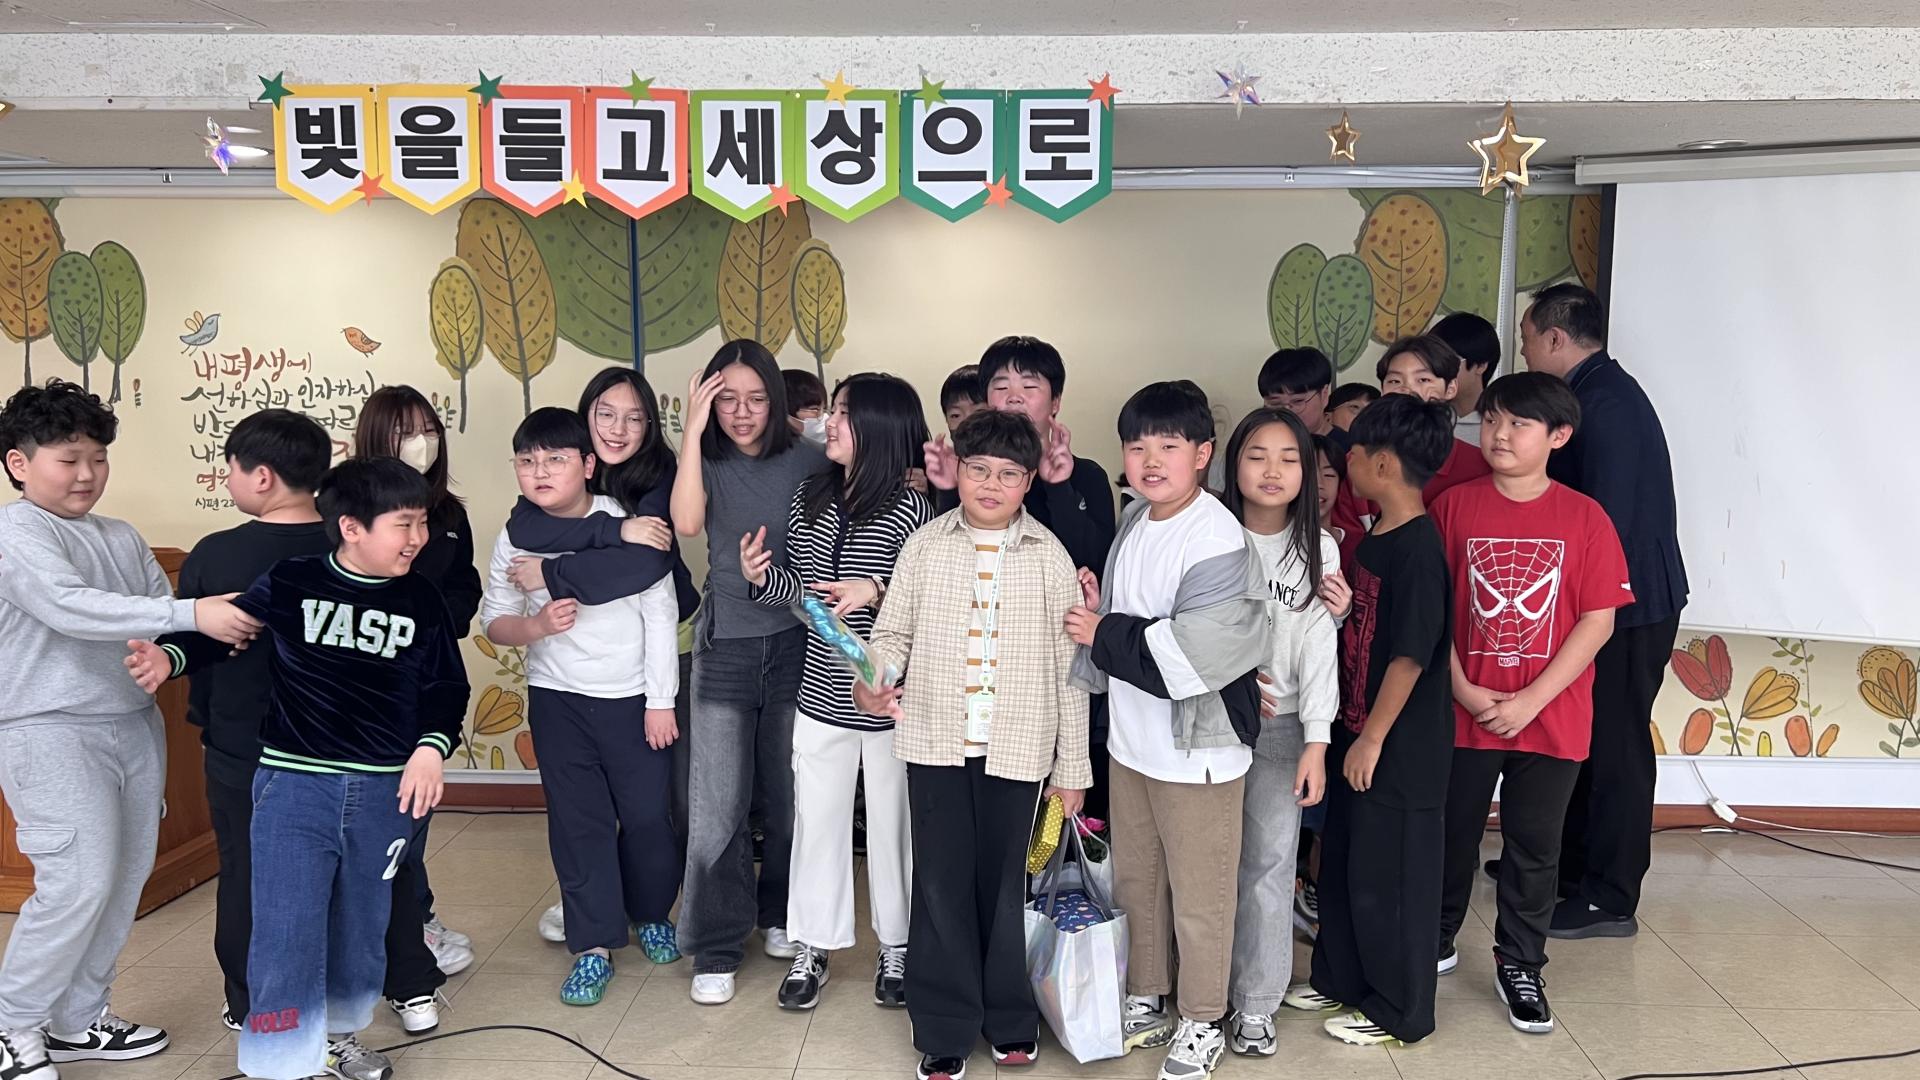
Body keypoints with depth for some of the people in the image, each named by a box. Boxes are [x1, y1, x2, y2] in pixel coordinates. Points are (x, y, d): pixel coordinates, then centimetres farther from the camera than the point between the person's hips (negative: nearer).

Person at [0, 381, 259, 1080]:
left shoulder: (122, 538, 12)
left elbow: (163, 613, 10)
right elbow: (73, 609, -26)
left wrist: (215, 634, -12)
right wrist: (193, 614, -35)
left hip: (134, 723, 7)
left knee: (127, 877, 11)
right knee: (78, 883, -10)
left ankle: (77, 1021, 27)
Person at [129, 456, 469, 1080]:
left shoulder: (422, 601, 2)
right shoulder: (289, 584, -5)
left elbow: (447, 688, 7)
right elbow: (219, 631, 5)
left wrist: (432, 747, -8)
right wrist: (169, 657, -14)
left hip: (386, 790, 3)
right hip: (294, 784, -3)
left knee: (362, 927, 15)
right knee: (286, 933, -4)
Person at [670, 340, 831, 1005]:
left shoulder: (807, 461, -1)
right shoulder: (708, 463, 0)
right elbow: (687, 523, -20)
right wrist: (693, 430, -20)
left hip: (795, 643, 0)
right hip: (726, 647, 0)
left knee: (789, 794, 12)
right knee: (718, 805, 0)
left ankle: (780, 914, 33)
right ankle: (716, 947, 12)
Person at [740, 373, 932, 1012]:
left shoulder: (908, 508, -12)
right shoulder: (809, 499, 3)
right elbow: (797, 589, 9)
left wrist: (875, 590, -27)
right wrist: (762, 576, -10)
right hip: (821, 695, 4)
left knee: (892, 825, 11)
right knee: (816, 821, 12)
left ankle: (896, 948, 29)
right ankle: (812, 947, 28)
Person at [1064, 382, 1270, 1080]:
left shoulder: (1217, 539, -21)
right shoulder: (1134, 520, 5)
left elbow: (1193, 648, -27)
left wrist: (1103, 635, -18)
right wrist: (1094, 615, -3)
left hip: (1197, 746, -8)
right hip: (1131, 737, 8)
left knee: (1199, 893, 7)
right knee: (1134, 879, 21)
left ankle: (1202, 1023, 26)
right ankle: (1146, 1001, 39)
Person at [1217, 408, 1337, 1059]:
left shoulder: (1318, 550, 2)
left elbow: (1318, 648, -1)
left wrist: (1316, 742, -6)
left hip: (1280, 725, 1)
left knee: (1269, 865, 0)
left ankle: (1256, 1005, 11)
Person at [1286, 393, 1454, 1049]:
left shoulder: (1417, 549, -21)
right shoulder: (1375, 539, 7)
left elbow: (1410, 655, -22)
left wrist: (1373, 738, -18)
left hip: (1399, 748, -9)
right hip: (1356, 730, 9)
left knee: (1389, 877, 5)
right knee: (1342, 862, 20)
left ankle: (1398, 1012, 21)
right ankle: (1339, 978, 37)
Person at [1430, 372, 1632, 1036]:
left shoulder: (1584, 519, -5)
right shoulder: (1454, 507, -4)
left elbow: (1597, 620, -7)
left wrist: (1530, 700, -13)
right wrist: (1462, 689, -12)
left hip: (1551, 719, 0)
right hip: (1465, 712, 1)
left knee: (1534, 846, 11)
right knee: (1453, 835, 15)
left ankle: (1519, 964, 28)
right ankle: (1436, 942, 35)